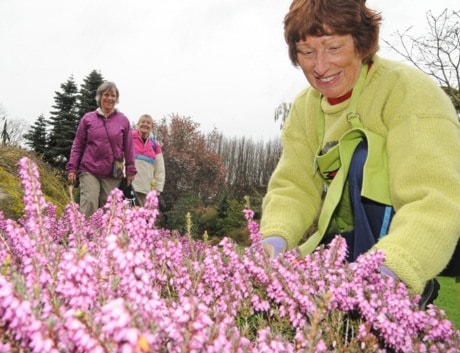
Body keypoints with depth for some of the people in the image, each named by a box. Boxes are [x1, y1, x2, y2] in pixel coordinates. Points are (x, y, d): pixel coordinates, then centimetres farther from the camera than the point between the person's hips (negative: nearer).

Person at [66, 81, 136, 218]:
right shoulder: (88, 118, 8)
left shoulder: (123, 120, 8)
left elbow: (128, 147, 9)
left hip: (113, 175, 1)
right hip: (89, 170, 0)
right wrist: (72, 168, 5)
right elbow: (78, 145, 10)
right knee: (89, 206, -11)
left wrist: (130, 170, 7)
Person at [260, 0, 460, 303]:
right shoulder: (305, 107, 2)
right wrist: (276, 238, -25)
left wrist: (387, 270, -45)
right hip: (354, 241, 5)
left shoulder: (408, 90, -18)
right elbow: (294, 186, -4)